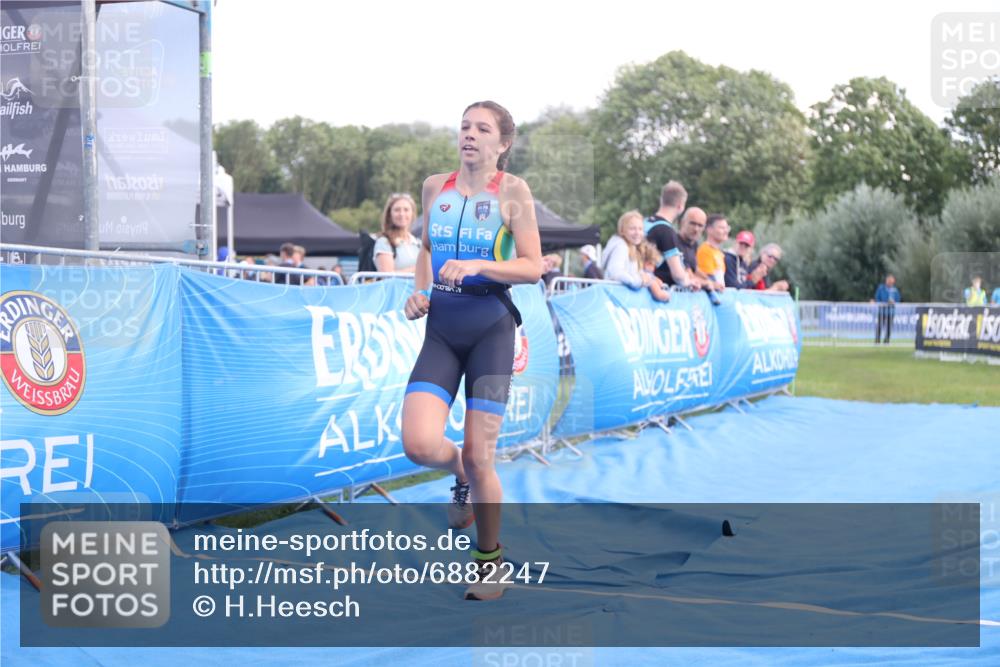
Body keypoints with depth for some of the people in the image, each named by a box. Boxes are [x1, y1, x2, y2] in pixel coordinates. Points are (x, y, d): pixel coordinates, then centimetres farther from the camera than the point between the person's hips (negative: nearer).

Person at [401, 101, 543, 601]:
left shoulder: (512, 190, -4)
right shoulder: (435, 186, 8)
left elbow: (534, 267, -6)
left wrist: (478, 265, -20)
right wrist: (419, 290, 7)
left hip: (491, 327, -3)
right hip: (441, 327, 3)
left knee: (479, 457, -2)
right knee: (419, 444, -16)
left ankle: (490, 558, 21)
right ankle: (461, 478, 21)